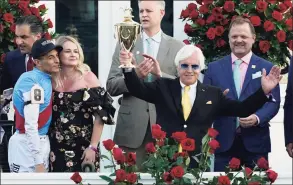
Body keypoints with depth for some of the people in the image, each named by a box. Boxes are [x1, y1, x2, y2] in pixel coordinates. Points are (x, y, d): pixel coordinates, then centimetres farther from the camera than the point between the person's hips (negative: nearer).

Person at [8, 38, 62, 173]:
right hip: (28, 144, -9)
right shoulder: (32, 82, -19)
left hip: (39, 141, 9)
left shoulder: (45, 79, 8)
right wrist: (38, 162, -24)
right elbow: (30, 126, -23)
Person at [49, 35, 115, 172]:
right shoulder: (51, 80, 3)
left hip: (84, 147, -2)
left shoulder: (88, 77, -3)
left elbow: (100, 115, -6)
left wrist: (93, 147, -11)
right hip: (57, 148, 2)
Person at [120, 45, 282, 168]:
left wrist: (264, 91, -8)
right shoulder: (163, 87, 7)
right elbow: (138, 89, -5)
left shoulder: (212, 94, 8)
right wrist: (128, 68, -24)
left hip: (198, 163, 1)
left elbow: (242, 109, 5)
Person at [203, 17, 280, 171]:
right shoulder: (214, 68, 10)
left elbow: (274, 101, 0)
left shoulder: (267, 68, 6)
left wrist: (257, 118, -17)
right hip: (224, 142, 1)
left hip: (255, 143, -1)